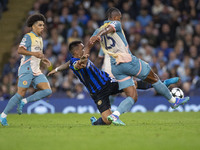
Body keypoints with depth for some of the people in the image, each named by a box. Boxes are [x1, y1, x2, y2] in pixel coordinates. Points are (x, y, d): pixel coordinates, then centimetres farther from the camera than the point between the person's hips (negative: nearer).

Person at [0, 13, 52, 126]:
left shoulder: (39, 39, 21)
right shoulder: (28, 37, -5)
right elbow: (20, 50, -18)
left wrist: (43, 60, 17)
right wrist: (34, 53, -27)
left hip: (36, 71, 8)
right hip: (27, 69, -8)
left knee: (48, 91, -8)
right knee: (21, 93, -11)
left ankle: (23, 102, -1)